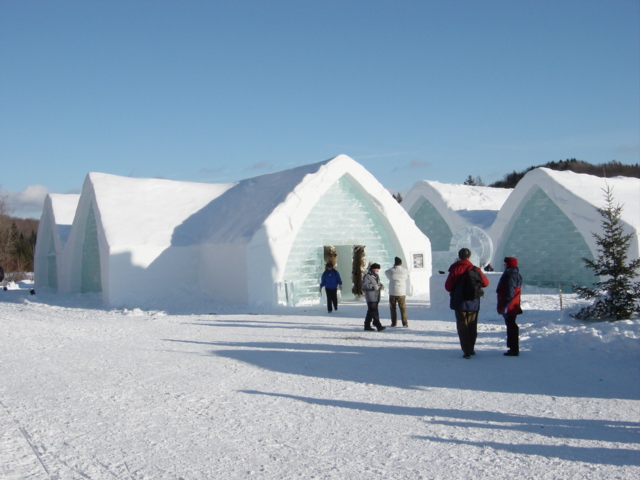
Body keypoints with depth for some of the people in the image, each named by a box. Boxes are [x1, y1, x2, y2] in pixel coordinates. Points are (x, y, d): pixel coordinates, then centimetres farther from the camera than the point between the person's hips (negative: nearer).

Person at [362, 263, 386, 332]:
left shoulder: (376, 276, 19)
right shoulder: (367, 276, -11)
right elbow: (364, 285, -18)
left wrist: (381, 286, 5)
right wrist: (373, 287, -29)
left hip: (376, 297, 9)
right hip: (370, 297, -9)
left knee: (370, 311, 13)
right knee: (374, 311, -14)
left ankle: (367, 325, 19)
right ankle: (378, 326, -19)